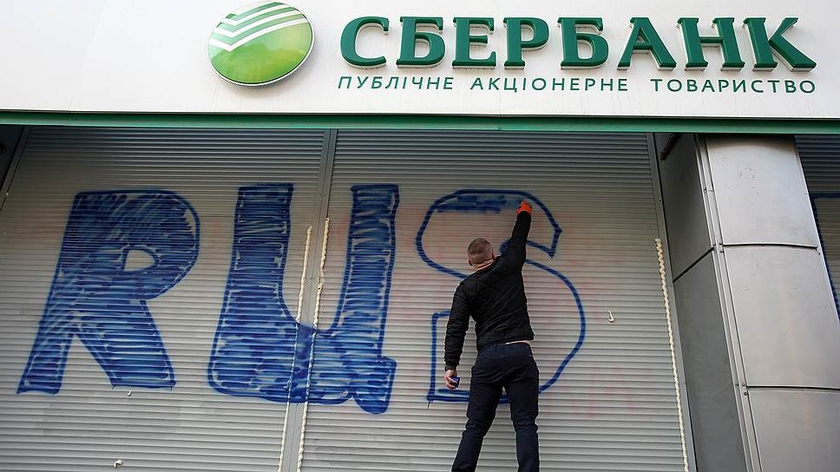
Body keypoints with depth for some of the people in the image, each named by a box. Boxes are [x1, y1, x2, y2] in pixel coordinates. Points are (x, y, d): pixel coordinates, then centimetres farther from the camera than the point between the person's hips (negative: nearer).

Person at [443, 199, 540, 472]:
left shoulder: (466, 288, 7)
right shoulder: (509, 267, 8)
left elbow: (456, 328, -1)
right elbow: (519, 239, 26)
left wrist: (451, 365, 2)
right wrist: (524, 213, 43)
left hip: (488, 358, 0)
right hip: (520, 353, 0)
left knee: (476, 426, 5)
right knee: (525, 424, -1)